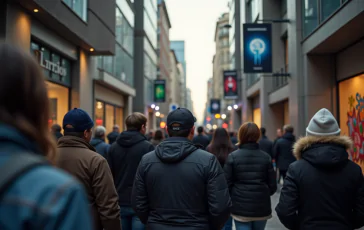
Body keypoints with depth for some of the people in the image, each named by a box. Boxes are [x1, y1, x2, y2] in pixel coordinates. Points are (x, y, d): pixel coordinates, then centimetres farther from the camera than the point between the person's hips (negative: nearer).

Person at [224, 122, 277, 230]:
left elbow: (227, 183, -7)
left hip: (240, 207, -2)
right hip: (262, 207, 2)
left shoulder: (232, 157, -8)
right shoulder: (266, 157, -2)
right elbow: (273, 186, -1)